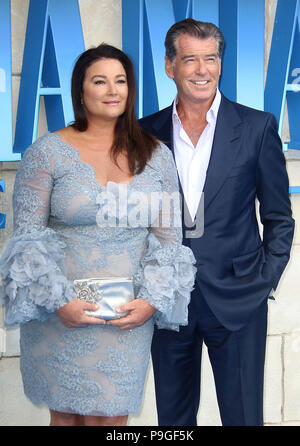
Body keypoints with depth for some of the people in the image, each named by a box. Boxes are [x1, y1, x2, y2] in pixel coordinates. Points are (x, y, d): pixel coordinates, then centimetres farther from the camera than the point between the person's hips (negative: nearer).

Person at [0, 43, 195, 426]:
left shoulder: (156, 155, 6)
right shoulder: (47, 152, -2)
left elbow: (169, 236, 7)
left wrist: (153, 300, -5)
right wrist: (58, 301, -13)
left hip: (128, 318, 2)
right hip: (60, 316, -1)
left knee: (110, 415, 5)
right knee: (65, 413, 10)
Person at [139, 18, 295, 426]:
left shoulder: (257, 127, -3)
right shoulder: (147, 133, 3)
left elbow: (279, 218, 2)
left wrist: (265, 282, -3)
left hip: (237, 300, -2)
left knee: (243, 415, 7)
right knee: (172, 418, 14)